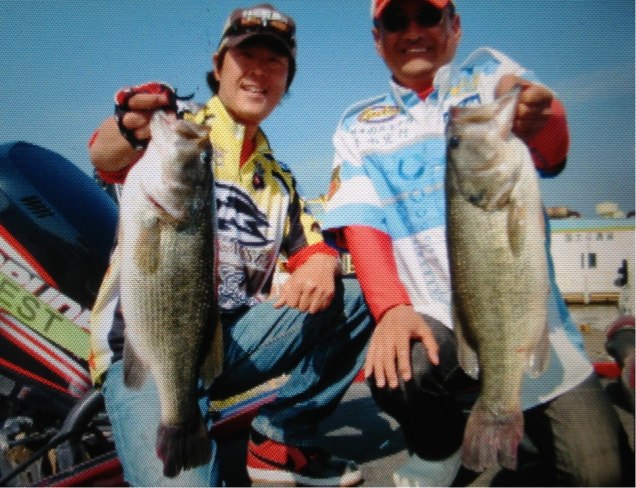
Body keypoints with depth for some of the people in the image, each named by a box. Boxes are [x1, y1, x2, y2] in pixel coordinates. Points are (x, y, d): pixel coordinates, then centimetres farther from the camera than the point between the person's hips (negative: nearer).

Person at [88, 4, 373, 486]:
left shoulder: (276, 176, 17)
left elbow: (312, 246, 14)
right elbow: (105, 156, -24)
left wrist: (321, 263, -11)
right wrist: (131, 133, -49)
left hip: (235, 339, 6)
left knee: (358, 297, -7)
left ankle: (282, 439, 2)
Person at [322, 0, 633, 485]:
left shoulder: (488, 73, 4)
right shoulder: (358, 127, 6)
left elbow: (551, 152, -16)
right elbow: (361, 222, -7)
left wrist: (538, 117, -41)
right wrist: (391, 308, -25)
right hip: (436, 320, 0)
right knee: (396, 372, -30)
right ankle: (438, 448, 4)